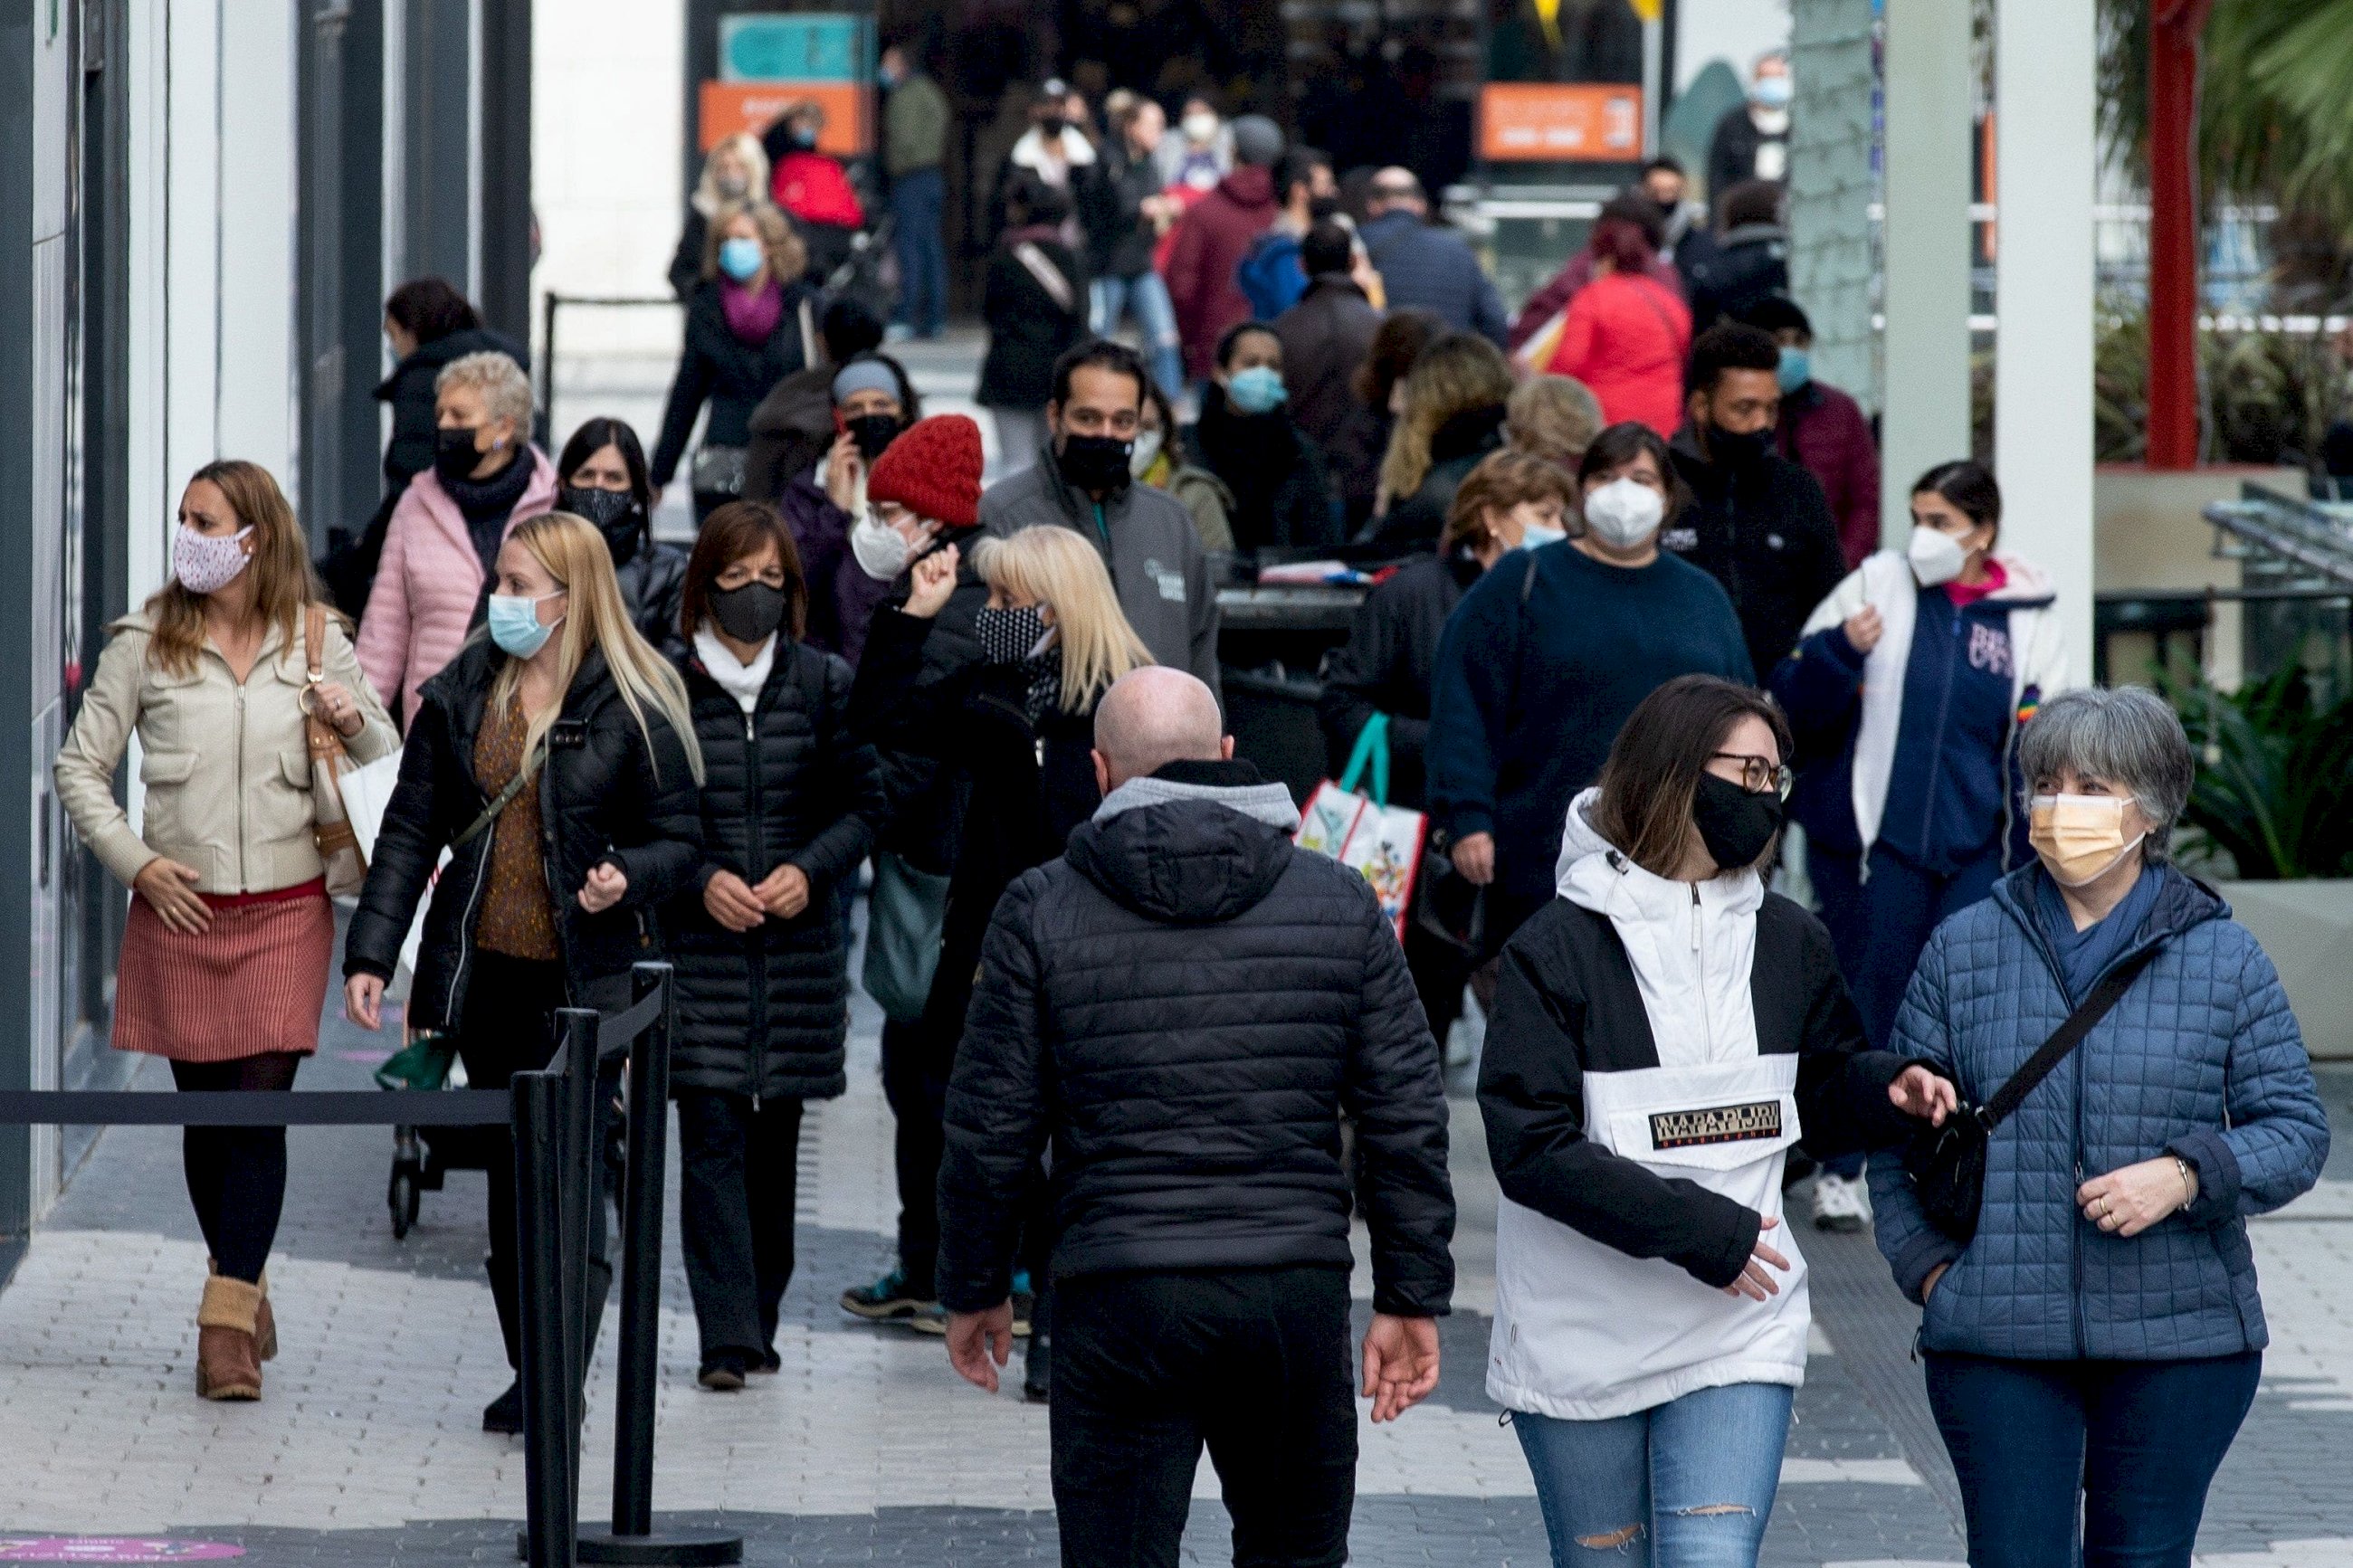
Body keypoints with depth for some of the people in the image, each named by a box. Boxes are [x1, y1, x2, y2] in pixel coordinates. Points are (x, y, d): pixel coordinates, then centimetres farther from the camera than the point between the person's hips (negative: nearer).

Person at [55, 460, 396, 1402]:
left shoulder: (315, 642, 3)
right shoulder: (147, 643, 0)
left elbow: (391, 768, 10)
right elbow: (80, 768, 5)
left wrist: (354, 722, -11)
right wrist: (135, 863, -5)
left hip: (287, 911, -1)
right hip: (180, 909, 1)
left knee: (259, 1110, -9)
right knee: (205, 1111, 8)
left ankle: (226, 1323, -8)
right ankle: (243, 1282, 28)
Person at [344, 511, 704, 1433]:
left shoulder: (633, 711, -6)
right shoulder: (460, 695, 6)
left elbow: (680, 839, 0)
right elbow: (411, 830, 8)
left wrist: (628, 878, -22)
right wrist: (370, 954, 2)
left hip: (582, 983, -4)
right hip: (484, 975, 4)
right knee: (510, 1175, 10)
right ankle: (531, 1374, 18)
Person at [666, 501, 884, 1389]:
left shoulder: (823, 684, 5)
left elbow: (863, 805, 7)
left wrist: (810, 869, -9)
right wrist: (699, 880, -12)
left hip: (798, 942, 2)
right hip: (697, 942, -2)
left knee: (775, 1136, 9)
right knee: (711, 1133, -9)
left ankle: (758, 1322, 20)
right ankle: (727, 1338, -12)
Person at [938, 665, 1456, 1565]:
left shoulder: (1041, 913, -1)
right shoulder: (1338, 903, 5)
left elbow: (991, 1128, 0)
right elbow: (1406, 1116, 5)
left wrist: (974, 1290, 13)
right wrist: (1412, 1298, 11)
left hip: (1118, 1302, -2)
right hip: (1300, 1289, 2)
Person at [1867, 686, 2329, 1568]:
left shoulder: (2225, 961, 3)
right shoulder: (1963, 950, 6)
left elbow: (2297, 1131, 3)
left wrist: (2185, 1176, -15)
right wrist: (1927, 1262, 0)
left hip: (2179, 1342, 0)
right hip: (1997, 1344, 0)